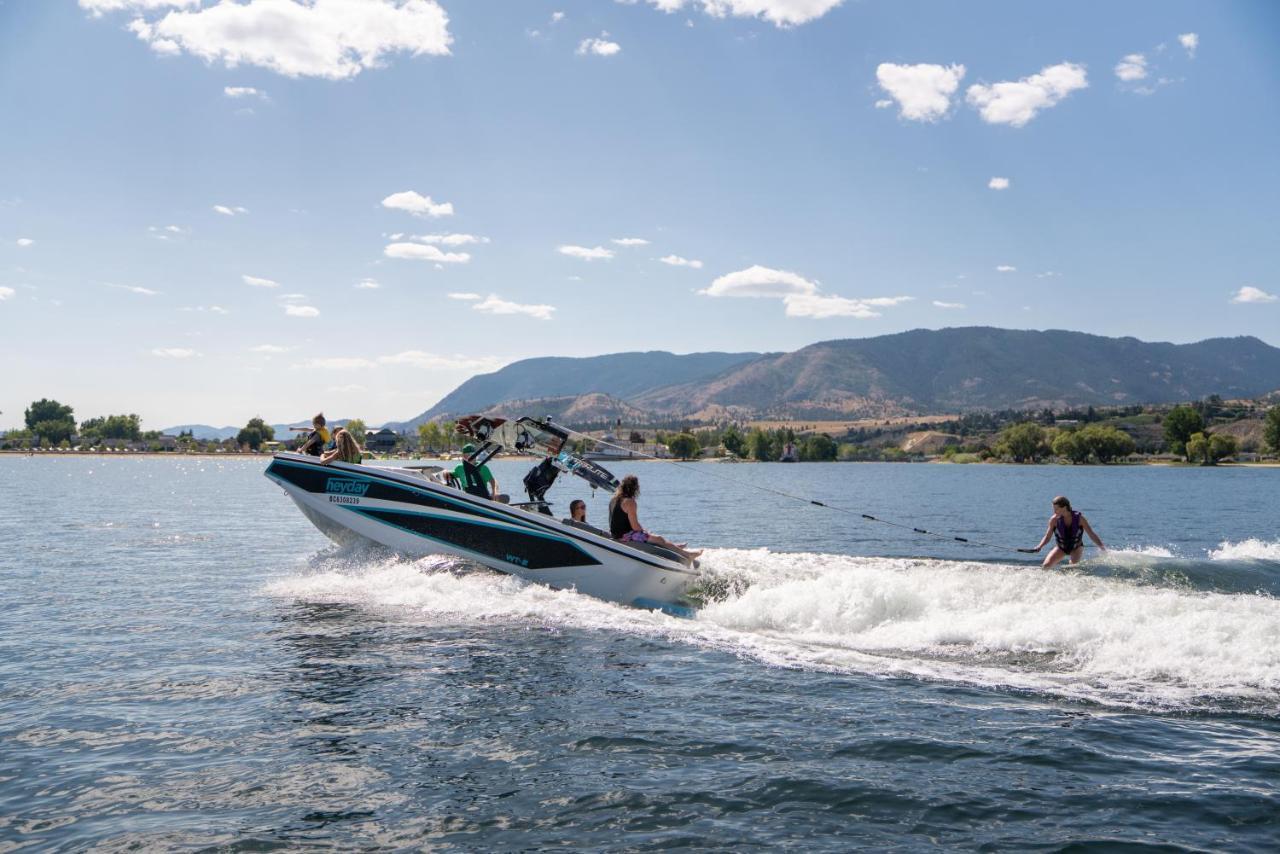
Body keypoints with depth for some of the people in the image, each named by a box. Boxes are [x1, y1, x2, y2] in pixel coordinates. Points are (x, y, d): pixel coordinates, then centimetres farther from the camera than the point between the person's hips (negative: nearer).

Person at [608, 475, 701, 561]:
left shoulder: (614, 499, 8)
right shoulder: (629, 502, -20)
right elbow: (635, 527, -21)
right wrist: (644, 531, 1)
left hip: (615, 534, 9)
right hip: (625, 536, -9)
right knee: (659, 539, 0)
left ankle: (674, 546, 42)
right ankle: (687, 555, 7)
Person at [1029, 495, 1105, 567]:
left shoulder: (1079, 518, -21)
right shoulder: (1054, 519, -19)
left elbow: (1092, 534, -16)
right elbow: (1047, 537, -12)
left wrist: (1102, 546, -26)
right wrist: (1040, 546, -30)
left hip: (1076, 547, -1)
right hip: (1060, 547, 1)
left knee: (1074, 564, -30)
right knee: (1046, 566, -16)